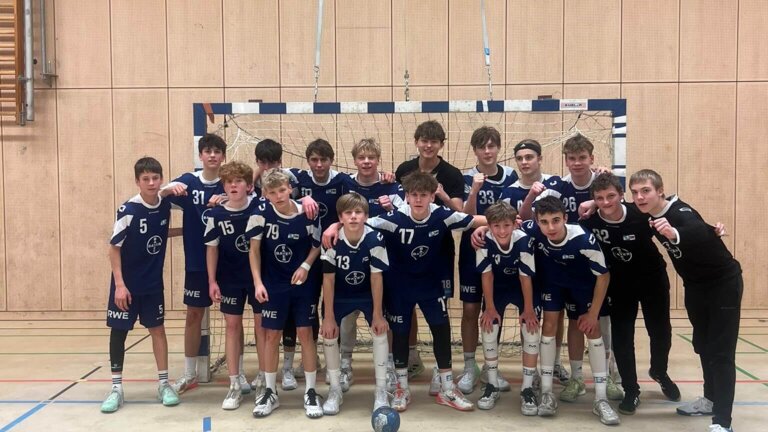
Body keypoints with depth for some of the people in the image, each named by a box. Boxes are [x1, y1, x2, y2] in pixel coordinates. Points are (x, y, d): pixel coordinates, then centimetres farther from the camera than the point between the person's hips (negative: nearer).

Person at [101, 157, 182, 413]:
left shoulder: (165, 205, -6)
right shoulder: (128, 210, -18)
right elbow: (114, 248, -14)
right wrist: (119, 284, -18)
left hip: (153, 283, 4)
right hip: (126, 284, -4)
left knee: (157, 328, 6)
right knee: (118, 331, 3)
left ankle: (163, 384, 14)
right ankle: (116, 388, 13)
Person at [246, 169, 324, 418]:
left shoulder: (306, 214, -13)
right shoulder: (261, 213, -13)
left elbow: (317, 245, 2)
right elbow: (254, 249, -6)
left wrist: (305, 266, -12)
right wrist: (258, 282, -12)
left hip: (303, 284, 0)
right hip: (273, 285, 0)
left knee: (305, 334, 3)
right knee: (272, 336, 7)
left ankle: (311, 392, 14)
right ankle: (270, 392, 20)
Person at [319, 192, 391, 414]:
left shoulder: (375, 239, -29)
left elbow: (376, 277, -21)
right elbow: (328, 279, -20)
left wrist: (377, 314, -17)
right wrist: (328, 317, -18)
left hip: (368, 293, -1)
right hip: (339, 294, 1)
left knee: (380, 331, -14)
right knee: (329, 334, -8)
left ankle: (381, 391, 2)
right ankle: (335, 391, 11)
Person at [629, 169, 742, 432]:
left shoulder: (680, 213, -31)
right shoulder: (649, 215, -8)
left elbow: (703, 233, -52)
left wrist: (675, 234, -72)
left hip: (723, 283, -8)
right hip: (695, 286, 8)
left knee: (721, 352, -11)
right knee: (703, 345, 18)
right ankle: (712, 399, 35)